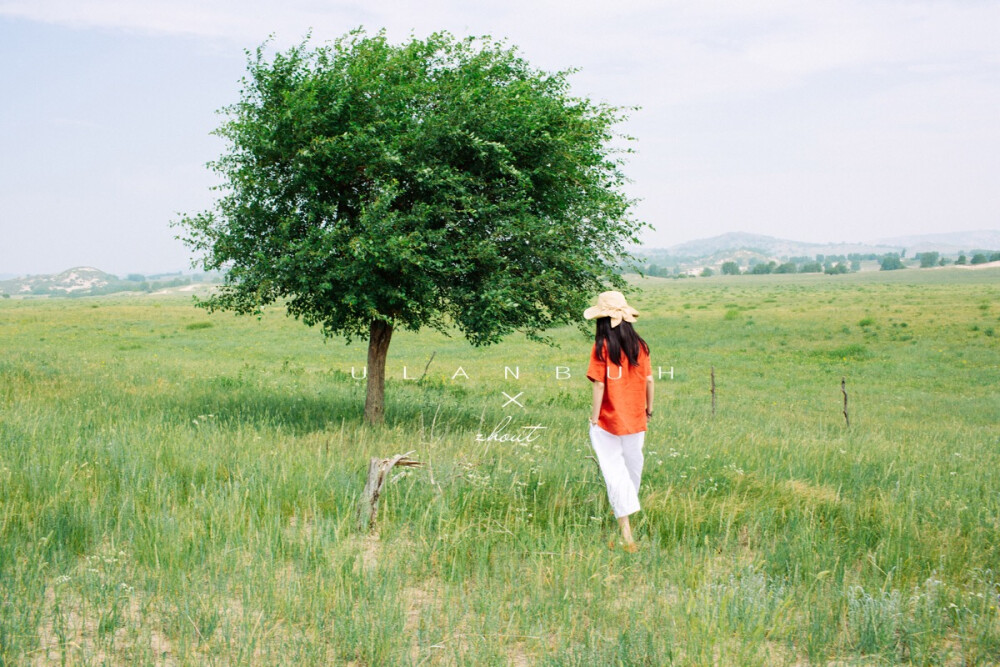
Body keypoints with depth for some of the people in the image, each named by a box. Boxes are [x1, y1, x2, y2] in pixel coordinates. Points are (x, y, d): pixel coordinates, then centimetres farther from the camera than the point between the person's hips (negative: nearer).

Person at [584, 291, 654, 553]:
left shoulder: (602, 347, -13)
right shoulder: (639, 345, -1)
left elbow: (599, 385, -14)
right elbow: (649, 380, 4)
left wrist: (594, 418, -6)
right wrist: (649, 409, 18)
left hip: (608, 422, -4)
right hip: (635, 420, 4)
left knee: (614, 470, -2)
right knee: (633, 464, 22)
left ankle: (626, 530, -9)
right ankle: (628, 506, 43)